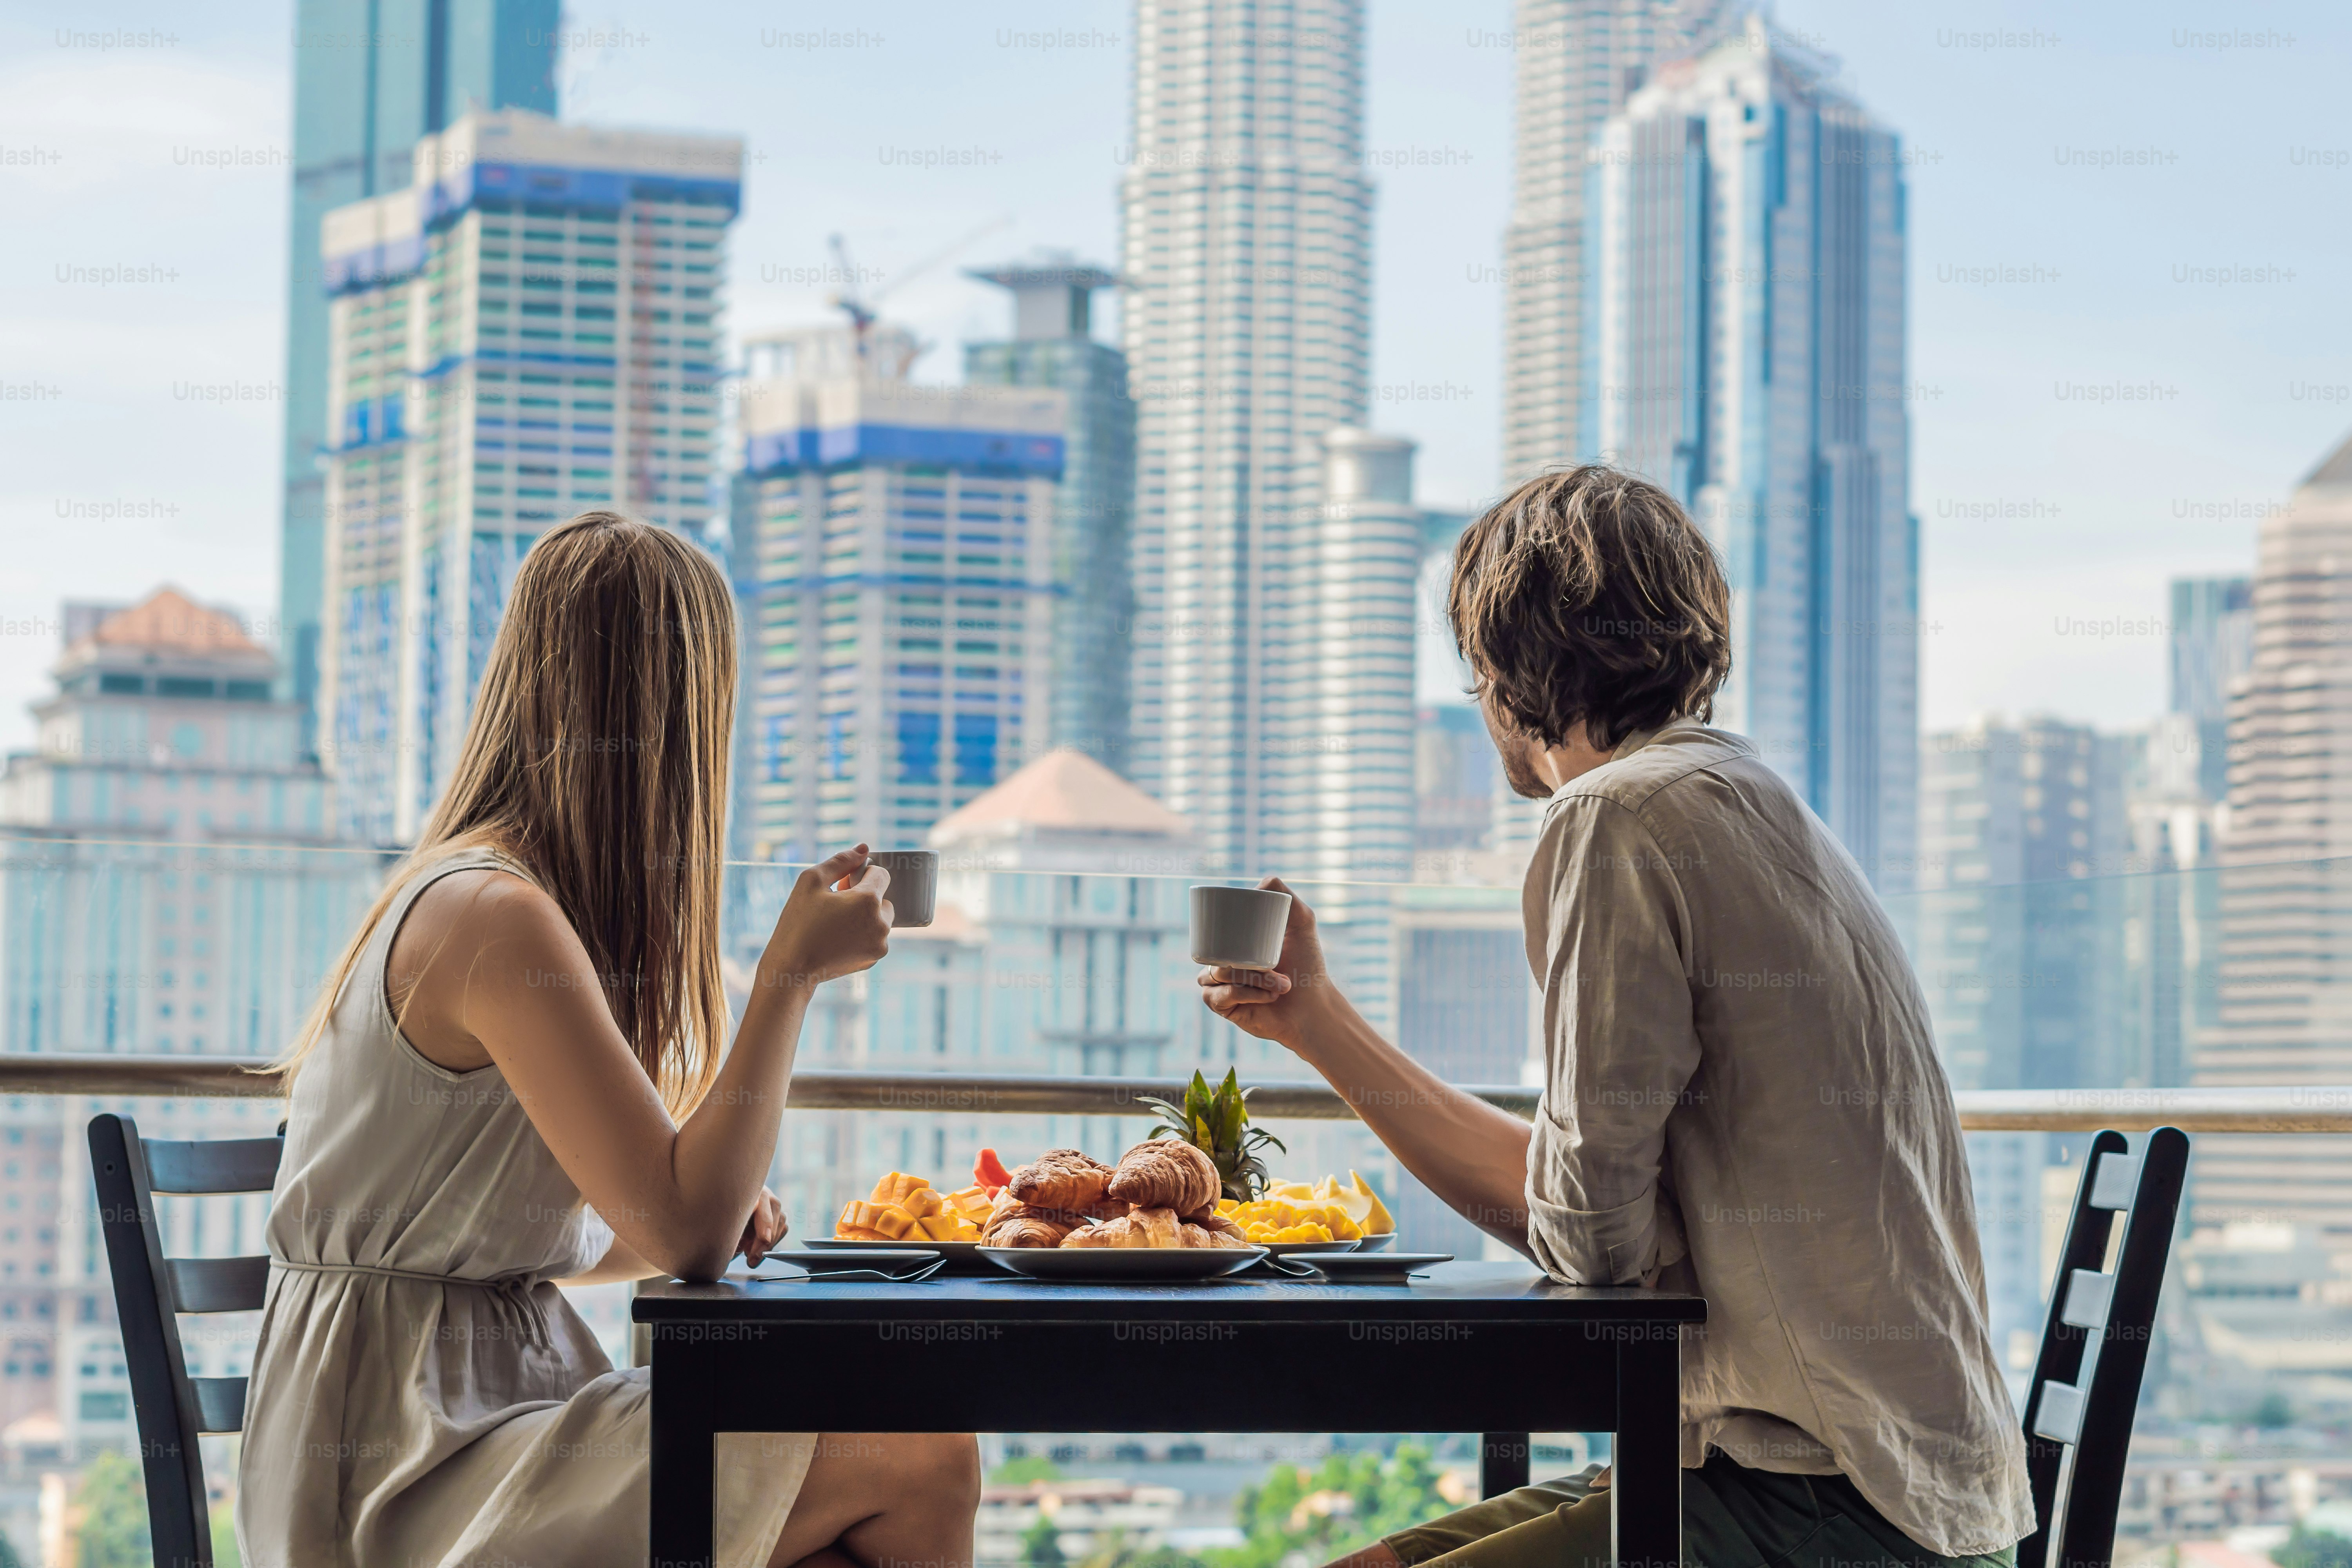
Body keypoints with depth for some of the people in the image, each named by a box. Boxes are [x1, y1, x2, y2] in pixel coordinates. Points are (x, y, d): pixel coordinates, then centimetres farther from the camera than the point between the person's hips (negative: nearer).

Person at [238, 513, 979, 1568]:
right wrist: (789, 974, -13)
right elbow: (688, 1232, -19)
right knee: (923, 1464, -14)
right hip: (407, 1481, -9)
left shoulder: (465, 894, 14)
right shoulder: (496, 920, -17)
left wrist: (720, 1214, 5)